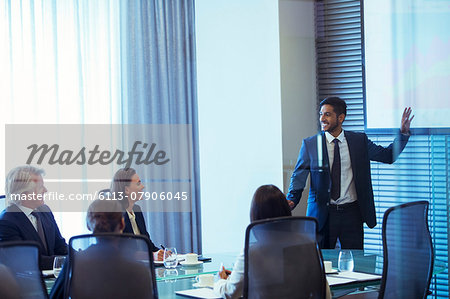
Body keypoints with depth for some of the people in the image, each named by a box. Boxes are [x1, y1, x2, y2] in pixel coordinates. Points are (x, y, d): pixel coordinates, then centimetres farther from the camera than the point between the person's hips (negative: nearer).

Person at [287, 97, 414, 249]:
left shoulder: (359, 141, 4)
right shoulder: (310, 144, 1)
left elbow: (388, 155, 8)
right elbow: (298, 176, 1)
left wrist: (403, 133, -4)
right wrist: (291, 200, -15)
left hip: (351, 213, 1)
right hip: (322, 213, -1)